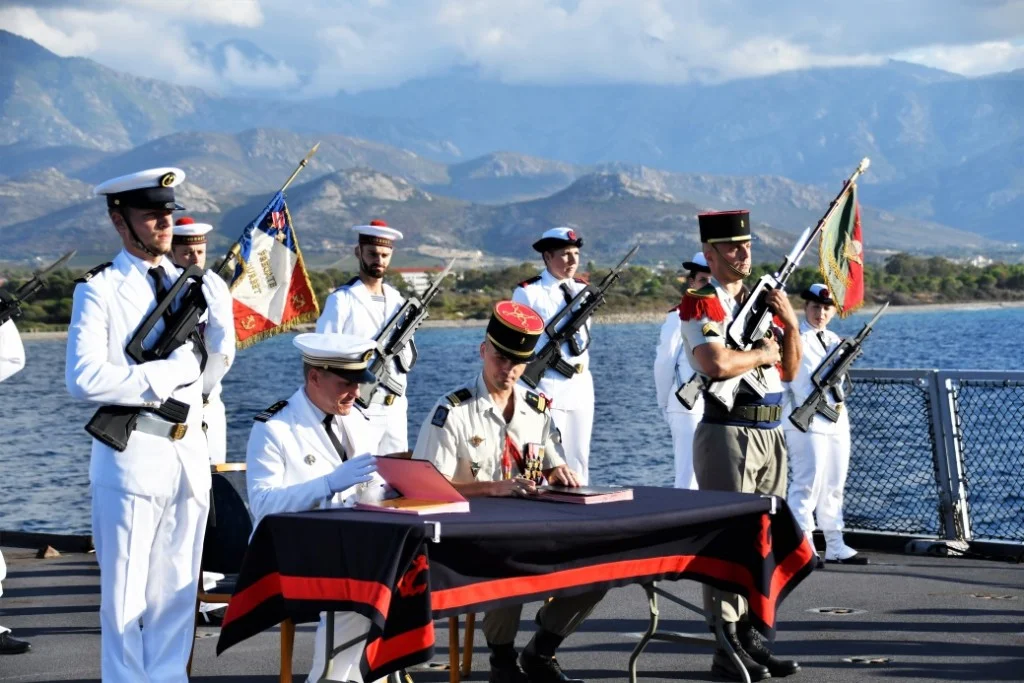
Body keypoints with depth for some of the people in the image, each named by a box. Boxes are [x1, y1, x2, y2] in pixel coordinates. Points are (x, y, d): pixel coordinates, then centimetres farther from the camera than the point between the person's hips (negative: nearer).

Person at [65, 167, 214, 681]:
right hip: (132, 459, -5)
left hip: (189, 454, 5)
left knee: (178, 591, 12)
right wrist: (171, 371, -14)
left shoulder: (192, 285, 12)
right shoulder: (99, 290, -6)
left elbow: (210, 367, 11)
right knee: (127, 595, 2)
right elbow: (84, 379, -18)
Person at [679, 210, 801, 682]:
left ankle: (751, 636, 19)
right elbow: (716, 364, -23)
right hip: (728, 434, -8)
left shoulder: (763, 300, 16)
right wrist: (762, 353, -8)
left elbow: (790, 371, 18)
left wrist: (790, 324, 3)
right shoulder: (699, 304, -7)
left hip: (770, 433, 8)